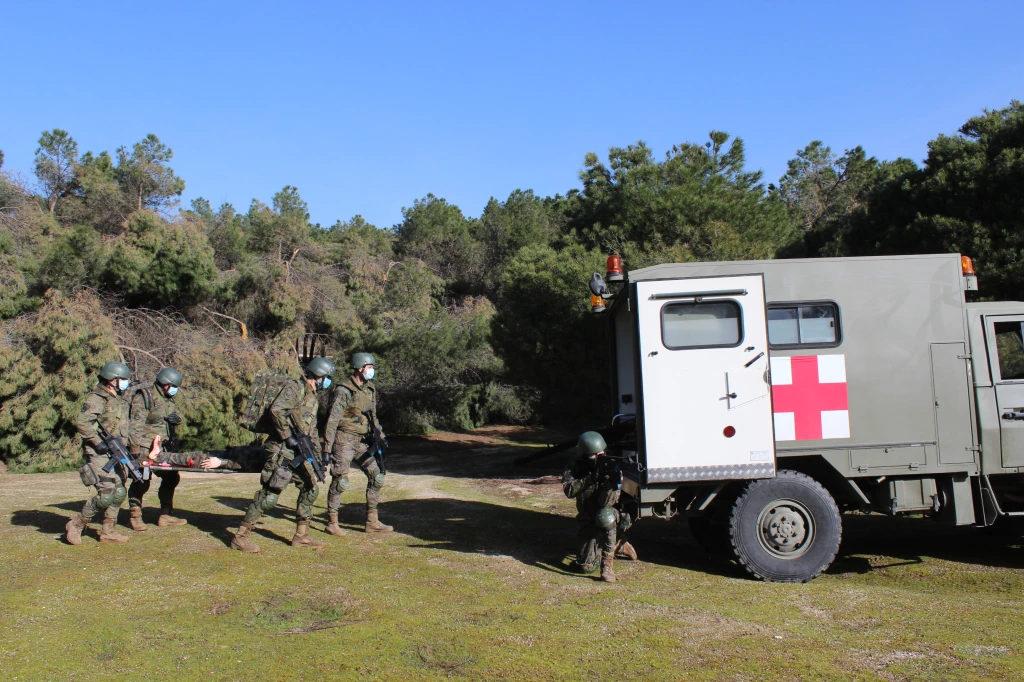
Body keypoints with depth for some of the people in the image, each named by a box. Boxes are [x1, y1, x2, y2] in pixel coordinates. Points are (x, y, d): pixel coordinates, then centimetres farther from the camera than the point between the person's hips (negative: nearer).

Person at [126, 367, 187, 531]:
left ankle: (166, 515, 21)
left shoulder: (169, 400, 15)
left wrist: (176, 419, -4)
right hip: (144, 447, -8)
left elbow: (176, 418, 22)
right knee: (141, 481, -8)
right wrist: (136, 448, -24)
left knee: (171, 477, 10)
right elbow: (136, 425, -16)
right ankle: (134, 517, 7)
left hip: (163, 447, 8)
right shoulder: (143, 398, -10)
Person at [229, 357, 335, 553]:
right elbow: (276, 410, -24)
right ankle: (240, 537, -1)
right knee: (269, 495, -10)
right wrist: (288, 437, -22)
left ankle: (301, 536, 19)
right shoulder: (294, 388, -9)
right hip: (282, 451, -10)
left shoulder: (312, 396, 19)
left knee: (310, 489, 10)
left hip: (298, 453, 10)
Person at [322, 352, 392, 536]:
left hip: (362, 441, 7)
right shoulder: (344, 390, -14)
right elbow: (332, 420, -16)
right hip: (344, 439, -7)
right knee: (340, 481, -4)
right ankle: (331, 524, 10)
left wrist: (380, 434, 18)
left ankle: (372, 522, 11)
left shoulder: (370, 389, 9)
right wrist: (327, 447, -19)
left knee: (377, 476, 3)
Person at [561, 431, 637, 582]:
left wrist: (613, 481, -39)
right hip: (588, 521, 3)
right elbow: (569, 491, -27)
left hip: (612, 518, -3)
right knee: (586, 567, 0)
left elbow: (606, 503, -22)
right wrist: (590, 478, -38)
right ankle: (617, 545, 28)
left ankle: (607, 564, -26)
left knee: (605, 516, -38)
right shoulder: (575, 466, -10)